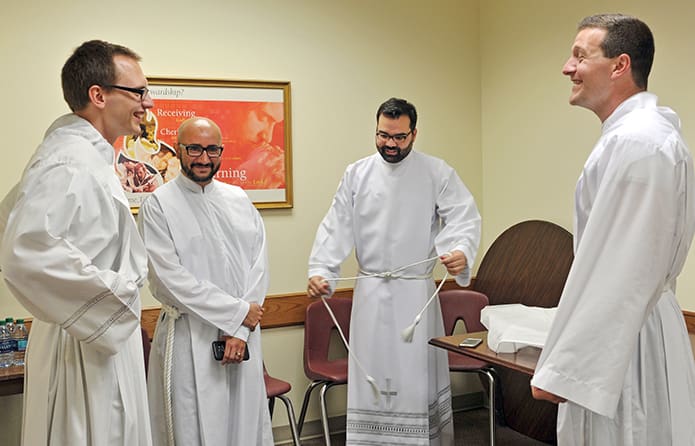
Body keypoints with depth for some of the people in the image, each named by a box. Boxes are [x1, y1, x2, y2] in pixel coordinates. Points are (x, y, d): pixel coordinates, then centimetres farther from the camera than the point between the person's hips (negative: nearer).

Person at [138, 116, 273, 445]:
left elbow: (258, 265, 4)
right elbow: (170, 279, -11)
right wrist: (237, 312, -10)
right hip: (190, 341, -4)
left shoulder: (239, 200, 10)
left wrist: (240, 330, -8)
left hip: (243, 338, 4)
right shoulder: (158, 205, -4)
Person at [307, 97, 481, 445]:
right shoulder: (357, 174, 7)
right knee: (370, 375, 5)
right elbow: (337, 228, 3)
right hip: (370, 293, 2)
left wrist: (462, 251, -30)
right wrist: (320, 270, -11)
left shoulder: (437, 173, 1)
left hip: (416, 293, -2)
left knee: (418, 374, 2)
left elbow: (464, 218, -8)